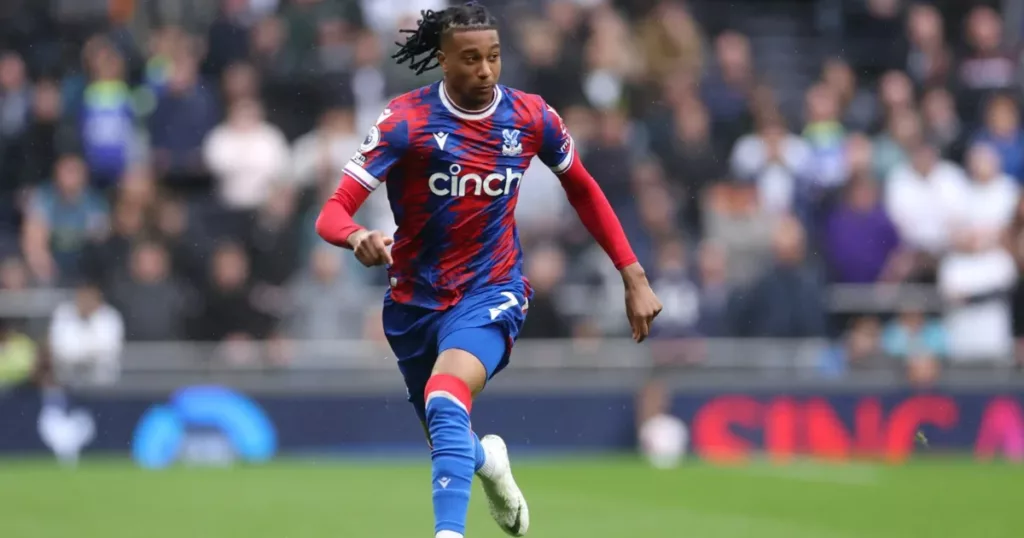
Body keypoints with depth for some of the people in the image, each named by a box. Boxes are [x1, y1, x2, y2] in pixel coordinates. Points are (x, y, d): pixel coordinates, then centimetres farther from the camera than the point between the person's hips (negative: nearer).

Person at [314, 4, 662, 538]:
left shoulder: (531, 117, -7)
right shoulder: (407, 119, -15)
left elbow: (582, 189, 11)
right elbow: (333, 212, -20)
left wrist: (633, 276, 8)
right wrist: (359, 237, -45)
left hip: (490, 293, -2)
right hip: (415, 300, 2)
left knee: (445, 404, -31)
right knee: (447, 438, 19)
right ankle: (487, 459, 56)